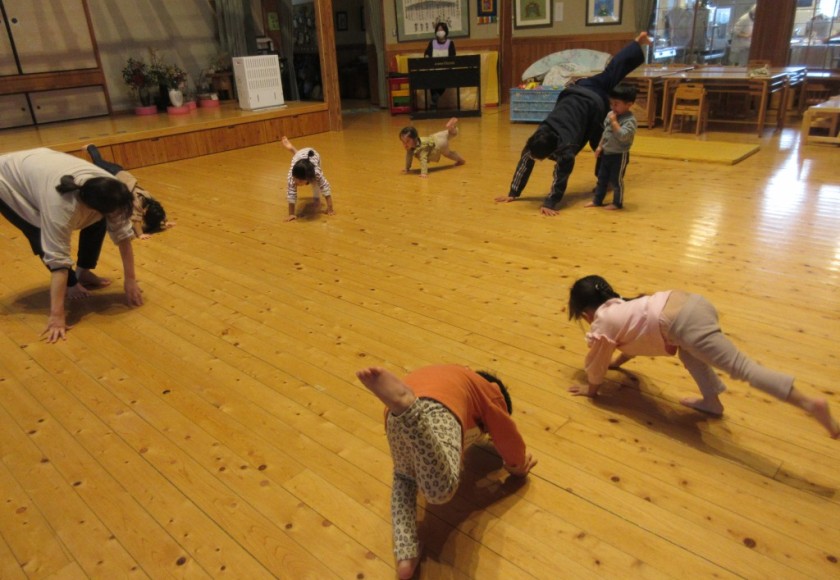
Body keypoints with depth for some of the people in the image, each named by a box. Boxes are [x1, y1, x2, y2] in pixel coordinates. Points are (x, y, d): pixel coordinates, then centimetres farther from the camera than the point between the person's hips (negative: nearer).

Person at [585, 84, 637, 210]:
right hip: (606, 153, 8)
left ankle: (617, 203, 18)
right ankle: (597, 200, 27)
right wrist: (600, 146, 13)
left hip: (619, 155, -8)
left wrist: (614, 121, -29)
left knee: (616, 180, 3)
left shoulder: (630, 120, -20)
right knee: (602, 178, 16)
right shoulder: (610, 114, 4)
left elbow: (622, 136, -33)